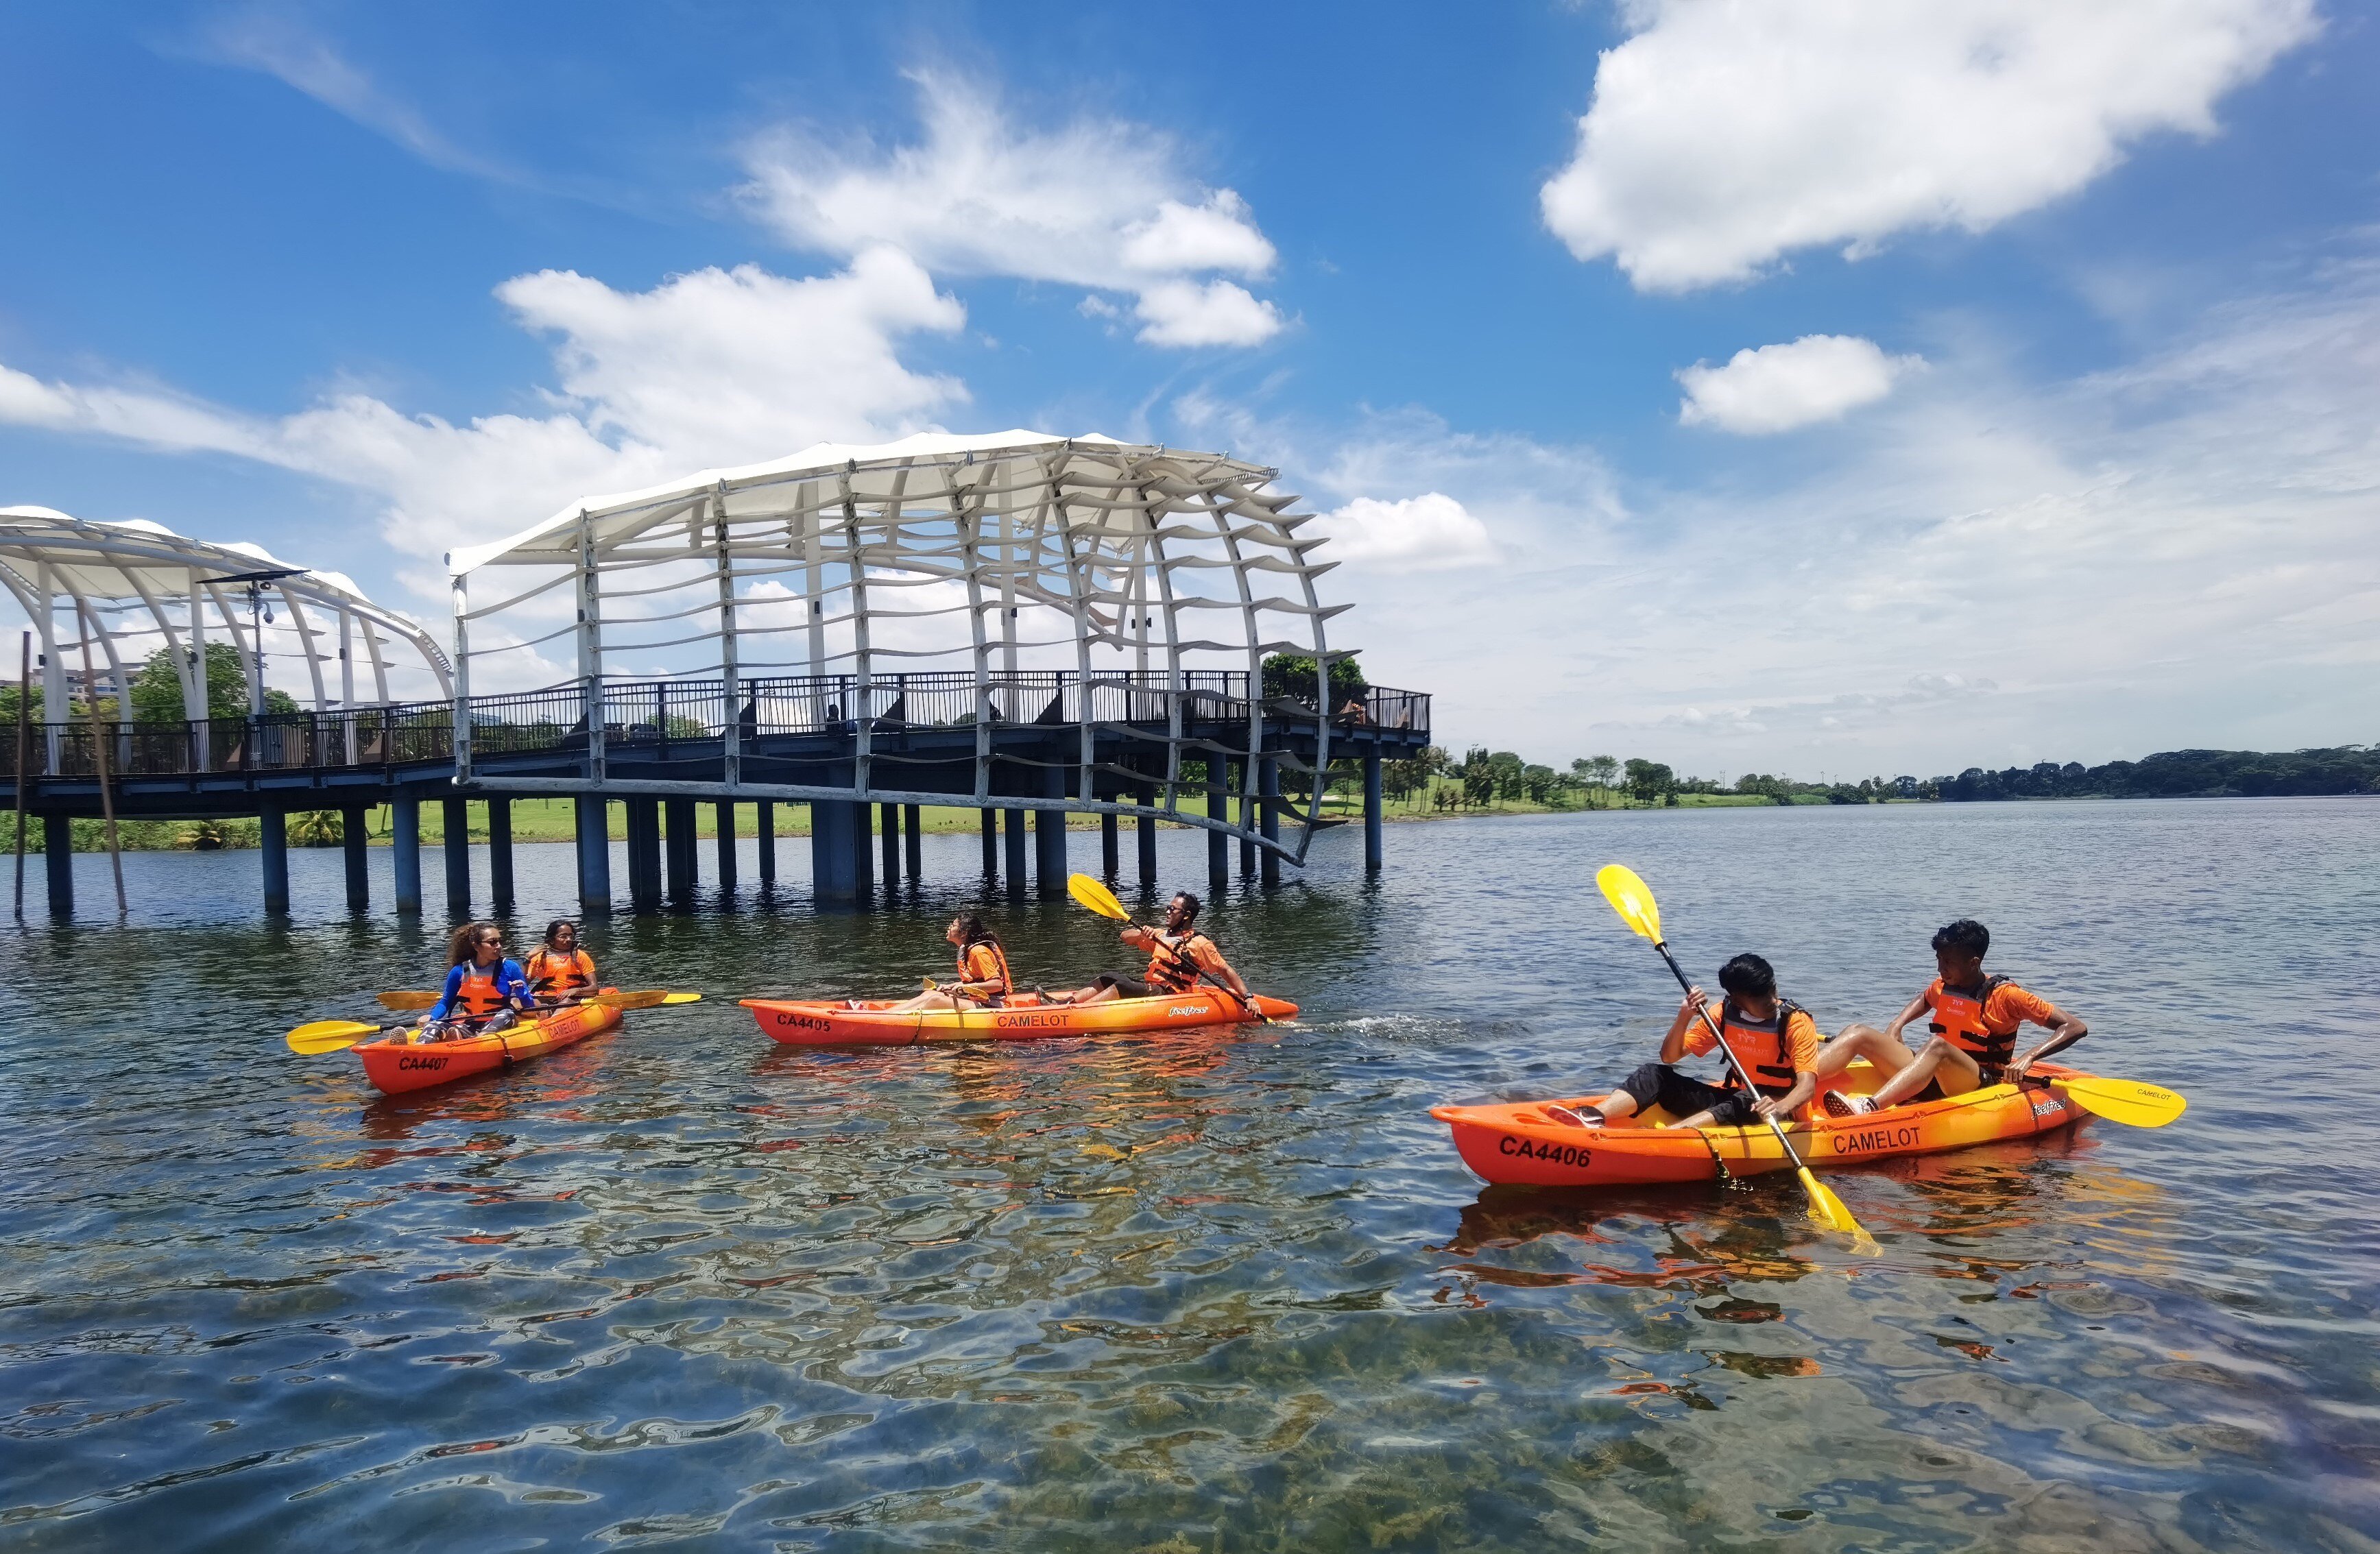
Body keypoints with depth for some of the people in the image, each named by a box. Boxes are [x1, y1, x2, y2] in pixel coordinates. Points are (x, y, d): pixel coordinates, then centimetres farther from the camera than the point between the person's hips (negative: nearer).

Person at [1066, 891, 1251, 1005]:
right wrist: (1142, 934, -10)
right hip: (1147, 985, 7)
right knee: (1108, 978, -11)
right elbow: (1125, 936, 13)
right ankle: (1066, 1002, -25)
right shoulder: (1160, 935, 17)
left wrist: (1247, 997, -14)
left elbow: (1226, 970, -4)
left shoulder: (1199, 943, -2)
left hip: (1169, 994, -7)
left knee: (1120, 985, -27)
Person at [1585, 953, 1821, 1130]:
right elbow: (1669, 1057, 0)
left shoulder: (1797, 1022, -13)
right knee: (1655, 1074, -13)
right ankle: (1592, 1118, -39)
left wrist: (1780, 1107, -47)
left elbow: (1807, 1084, -25)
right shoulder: (1725, 1014, -1)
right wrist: (1684, 1017, -18)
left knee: (1744, 1103, -39)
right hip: (1735, 1098, 5)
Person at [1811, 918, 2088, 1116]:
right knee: (1859, 1034, -14)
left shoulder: (2004, 996, -6)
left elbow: (2076, 1027, -9)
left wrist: (2029, 1058, -23)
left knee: (1937, 1046, -38)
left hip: (1981, 1087, -6)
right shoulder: (1942, 987, 11)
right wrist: (1896, 1026, 17)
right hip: (1936, 1081, 6)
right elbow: (1923, 1000, 36)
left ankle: (1867, 1108, -59)